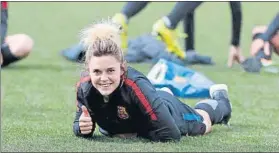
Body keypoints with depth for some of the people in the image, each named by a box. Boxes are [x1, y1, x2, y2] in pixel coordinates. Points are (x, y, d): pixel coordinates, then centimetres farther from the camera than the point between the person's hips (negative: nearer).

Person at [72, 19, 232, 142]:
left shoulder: (137, 86, -49)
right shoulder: (85, 87, -37)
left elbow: (171, 134, -46)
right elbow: (79, 124, -19)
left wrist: (134, 135, -35)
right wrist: (82, 128, -41)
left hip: (170, 112, -4)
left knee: (202, 124, 30)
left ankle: (220, 96, 64)